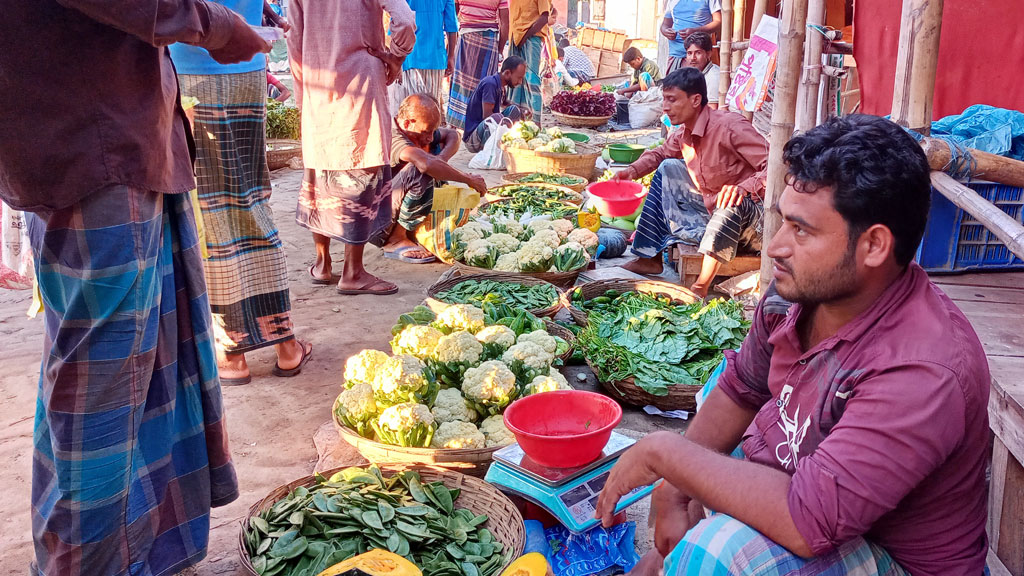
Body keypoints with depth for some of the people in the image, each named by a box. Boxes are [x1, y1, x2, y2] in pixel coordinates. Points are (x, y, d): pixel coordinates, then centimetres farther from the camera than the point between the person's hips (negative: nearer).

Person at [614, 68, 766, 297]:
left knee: (731, 202, -40)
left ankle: (701, 287, -34)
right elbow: (660, 154, 22)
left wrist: (743, 188, -44)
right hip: (710, 211, 8)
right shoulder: (683, 134, 0)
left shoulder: (730, 126, -24)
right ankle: (650, 257, 5)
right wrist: (632, 171, 3)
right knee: (668, 168, 7)